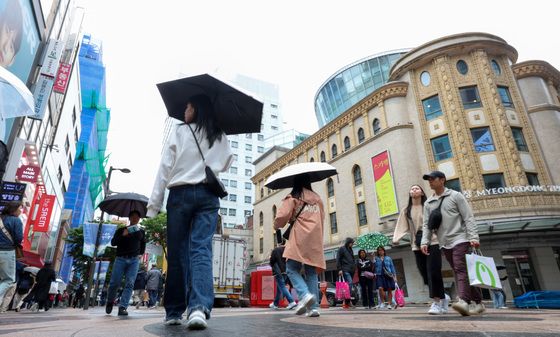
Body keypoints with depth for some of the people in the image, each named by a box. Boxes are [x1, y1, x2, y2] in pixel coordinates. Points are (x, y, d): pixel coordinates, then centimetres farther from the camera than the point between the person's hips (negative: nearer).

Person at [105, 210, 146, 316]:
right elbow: (113, 242, 0)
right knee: (114, 282, -2)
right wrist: (123, 235, -15)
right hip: (120, 259, -1)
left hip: (134, 260, 1)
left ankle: (122, 307, -9)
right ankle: (110, 302, 25)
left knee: (130, 284, -9)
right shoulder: (121, 230, 10)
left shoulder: (141, 231, 16)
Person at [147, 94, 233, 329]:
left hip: (180, 193, -2)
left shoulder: (180, 131, 4)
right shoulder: (220, 138, 13)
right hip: (208, 195, 2)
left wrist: (154, 204, -2)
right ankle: (199, 306, -24)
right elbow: (226, 164, 27)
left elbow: (165, 168, -1)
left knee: (177, 252, 4)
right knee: (202, 249, -7)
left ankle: (174, 311, 11)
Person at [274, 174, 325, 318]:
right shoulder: (317, 198, 16)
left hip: (299, 239, -5)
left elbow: (282, 216, -8)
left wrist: (277, 226, 12)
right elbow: (322, 217, 22)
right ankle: (314, 306, 1)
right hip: (315, 240, 5)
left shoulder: (293, 198, 1)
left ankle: (305, 294, -20)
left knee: (292, 269, 1)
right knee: (311, 272, 7)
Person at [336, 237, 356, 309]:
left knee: (349, 284, 1)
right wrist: (339, 269, -10)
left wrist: (354, 267, 17)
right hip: (345, 270, -7)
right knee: (349, 283, -22)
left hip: (351, 270, 7)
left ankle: (346, 302, 6)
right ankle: (347, 301, -22)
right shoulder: (342, 249, 4)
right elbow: (338, 259, -2)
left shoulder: (351, 250, 26)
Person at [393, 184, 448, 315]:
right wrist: (396, 239, -10)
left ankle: (437, 302, -1)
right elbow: (402, 226, 5)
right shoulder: (406, 211, 13)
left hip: (432, 242, -3)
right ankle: (442, 298, 23)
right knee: (425, 274, 3)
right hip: (417, 245, 4)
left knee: (433, 272, -11)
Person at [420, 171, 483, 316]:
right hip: (445, 244, 5)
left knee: (460, 270, -17)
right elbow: (426, 224, 7)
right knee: (459, 272, 7)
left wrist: (473, 237, -15)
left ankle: (464, 301, -24)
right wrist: (425, 241, -6)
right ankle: (477, 302, 15)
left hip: (460, 240, -5)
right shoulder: (428, 203, 12)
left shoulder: (455, 196, 0)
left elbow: (468, 218, -5)